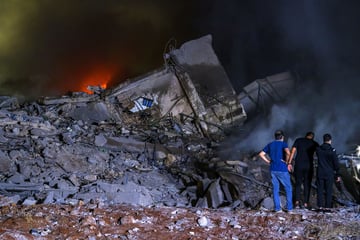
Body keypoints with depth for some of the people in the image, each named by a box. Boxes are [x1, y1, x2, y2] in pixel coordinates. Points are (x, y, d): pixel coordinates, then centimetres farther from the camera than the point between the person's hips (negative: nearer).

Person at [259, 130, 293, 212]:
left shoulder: (270, 144, 10)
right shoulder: (283, 144, -5)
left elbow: (261, 154, 7)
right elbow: (288, 153, -25)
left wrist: (269, 161, 7)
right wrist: (287, 162, -11)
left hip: (273, 169, 4)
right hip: (282, 169, -4)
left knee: (275, 189, 9)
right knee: (288, 188, 8)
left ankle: (277, 207, 6)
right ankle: (289, 207, 6)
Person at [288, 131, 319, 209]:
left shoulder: (298, 140, 5)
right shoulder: (314, 143, 6)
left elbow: (292, 152, -3)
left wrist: (289, 163, -2)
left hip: (298, 165, 0)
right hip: (309, 166, 0)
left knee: (298, 184, 10)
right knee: (307, 185, 9)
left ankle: (297, 202, -4)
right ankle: (306, 203, 6)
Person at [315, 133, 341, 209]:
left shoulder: (318, 149, -1)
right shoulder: (332, 150, -10)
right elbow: (336, 163, -6)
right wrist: (337, 175, 1)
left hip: (320, 173, 2)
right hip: (329, 174, -2)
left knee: (320, 190, 8)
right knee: (329, 190, 5)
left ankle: (320, 205, 8)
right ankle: (327, 206, 5)